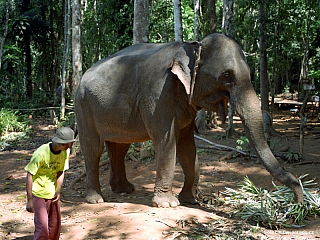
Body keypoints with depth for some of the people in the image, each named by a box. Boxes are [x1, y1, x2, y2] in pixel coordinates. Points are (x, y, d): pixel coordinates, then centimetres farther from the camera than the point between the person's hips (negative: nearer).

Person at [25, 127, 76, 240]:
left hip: (53, 194, 6)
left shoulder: (65, 152, -4)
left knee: (55, 226, 12)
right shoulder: (41, 153, -23)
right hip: (39, 195, -6)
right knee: (42, 227, -9)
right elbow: (29, 176, -17)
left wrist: (58, 191, -4)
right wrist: (29, 200, -16)